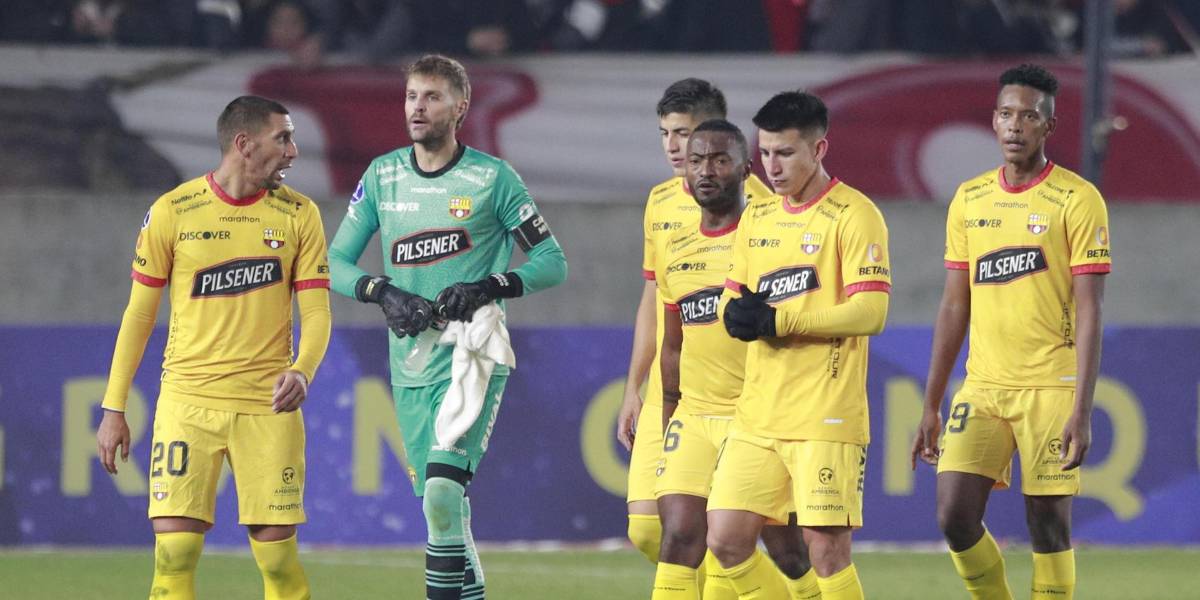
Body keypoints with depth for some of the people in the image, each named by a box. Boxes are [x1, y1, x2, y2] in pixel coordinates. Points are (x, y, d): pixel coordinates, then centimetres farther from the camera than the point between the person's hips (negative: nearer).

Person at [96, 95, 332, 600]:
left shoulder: (298, 215, 4)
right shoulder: (172, 212, 0)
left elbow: (316, 312, 3)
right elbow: (139, 312, 6)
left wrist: (302, 371, -19)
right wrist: (113, 408, 5)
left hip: (268, 406, 1)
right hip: (187, 401, -1)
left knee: (278, 554, -3)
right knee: (174, 550, -10)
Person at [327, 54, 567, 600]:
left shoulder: (492, 178, -2)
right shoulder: (382, 176, 9)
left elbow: (552, 262, 1)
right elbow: (336, 262, 11)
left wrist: (489, 288, -15)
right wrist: (384, 292, -8)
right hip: (410, 365, 4)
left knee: (442, 492, -21)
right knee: (445, 510, 6)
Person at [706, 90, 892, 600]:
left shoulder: (853, 215, -7)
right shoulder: (757, 220, 15)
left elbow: (870, 313, -15)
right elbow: (732, 303, 19)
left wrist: (778, 319, -18)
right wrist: (740, 315, -6)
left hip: (826, 418, -7)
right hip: (758, 417, 7)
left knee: (826, 549, -8)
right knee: (726, 539, 2)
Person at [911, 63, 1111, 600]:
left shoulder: (1077, 200, -5)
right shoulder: (969, 200, 10)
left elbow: (1089, 311, -8)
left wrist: (1081, 412, -15)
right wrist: (931, 406, 12)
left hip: (1051, 389, -4)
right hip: (982, 389, 4)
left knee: (1048, 527, -3)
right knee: (954, 516, -7)